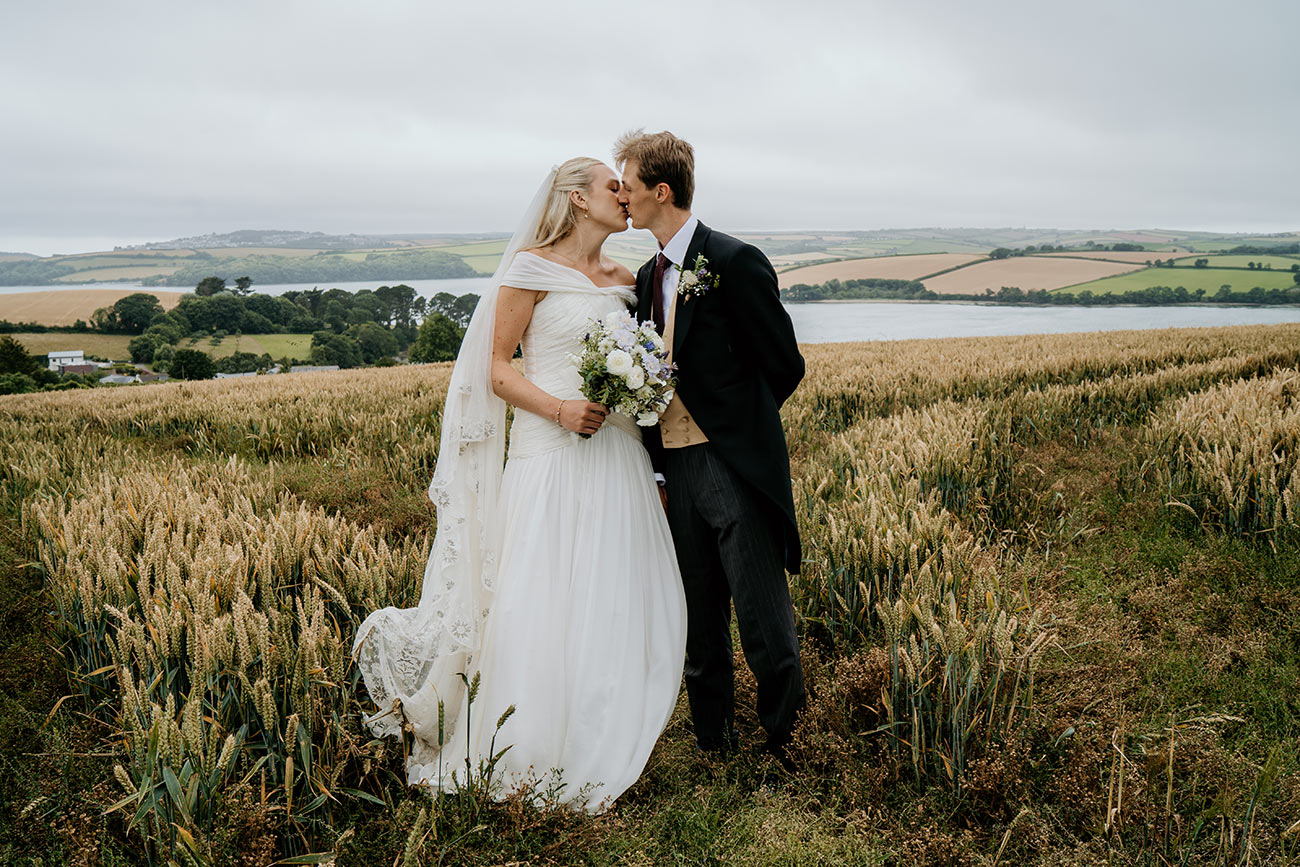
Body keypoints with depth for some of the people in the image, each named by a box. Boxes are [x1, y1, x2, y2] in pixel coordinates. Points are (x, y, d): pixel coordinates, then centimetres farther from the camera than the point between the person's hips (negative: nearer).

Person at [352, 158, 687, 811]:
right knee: (546, 604, -5)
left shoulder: (625, 279, 16)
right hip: (552, 457, -6)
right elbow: (497, 370, -4)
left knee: (615, 602, 5)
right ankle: (536, 762, 10)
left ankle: (598, 744, 21)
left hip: (618, 457, 6)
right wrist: (559, 408, -18)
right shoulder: (531, 268, -1)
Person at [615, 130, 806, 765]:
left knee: (764, 623, -2)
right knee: (700, 627, 14)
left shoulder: (735, 262, -9)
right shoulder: (648, 278, 14)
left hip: (736, 469, -7)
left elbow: (785, 366, -5)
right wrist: (655, 469, 10)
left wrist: (732, 423, 6)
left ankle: (789, 754, 17)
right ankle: (714, 747, 27)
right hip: (676, 473, 7)